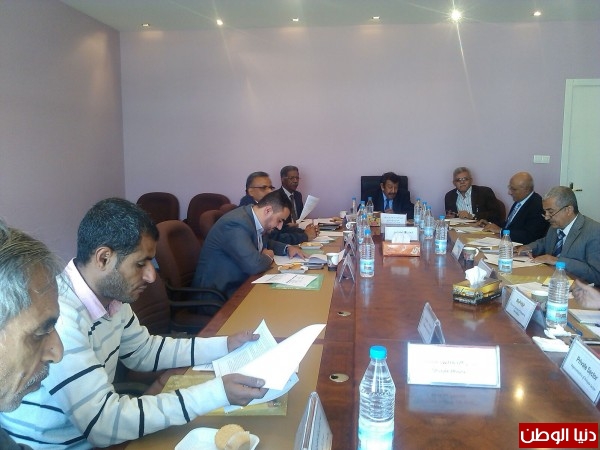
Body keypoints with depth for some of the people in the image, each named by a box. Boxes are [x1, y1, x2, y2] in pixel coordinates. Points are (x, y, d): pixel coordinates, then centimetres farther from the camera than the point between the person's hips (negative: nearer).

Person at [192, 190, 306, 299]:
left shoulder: (253, 217, 2)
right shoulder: (236, 224, -24)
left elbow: (266, 243, 22)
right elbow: (254, 265, -32)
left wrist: (287, 248, 5)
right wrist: (268, 257, -11)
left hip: (240, 283, 9)